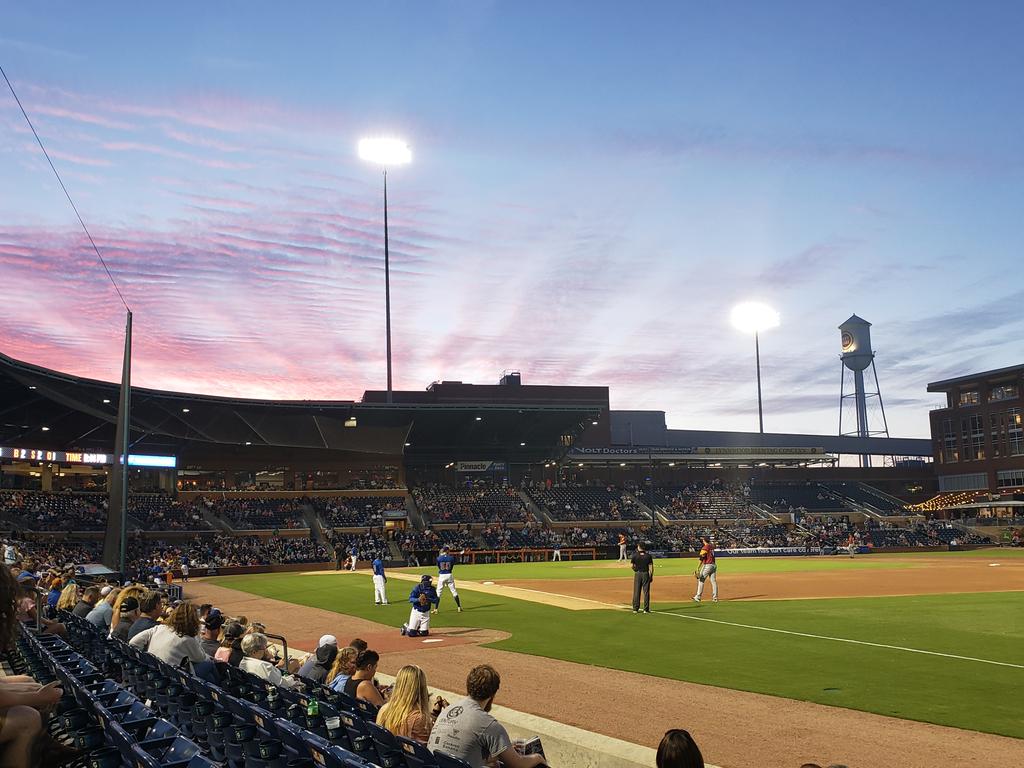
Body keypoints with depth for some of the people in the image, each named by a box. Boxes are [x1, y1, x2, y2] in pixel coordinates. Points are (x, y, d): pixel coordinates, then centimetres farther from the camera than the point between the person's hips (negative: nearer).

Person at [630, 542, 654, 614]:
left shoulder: (635, 556, -5)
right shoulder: (648, 556, -4)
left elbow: (633, 566, -6)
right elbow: (651, 567, -4)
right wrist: (651, 576, 2)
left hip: (637, 574, 0)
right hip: (646, 574, 0)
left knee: (636, 592, 7)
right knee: (646, 592, 5)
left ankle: (635, 609, 9)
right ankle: (646, 609, 4)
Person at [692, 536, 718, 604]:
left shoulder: (705, 547, -11)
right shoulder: (711, 546, 10)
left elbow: (702, 558, -19)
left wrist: (698, 568, -21)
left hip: (707, 565, -8)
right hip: (713, 565, 8)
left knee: (701, 580, -2)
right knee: (713, 581, 8)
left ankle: (698, 597, -3)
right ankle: (715, 597, 8)